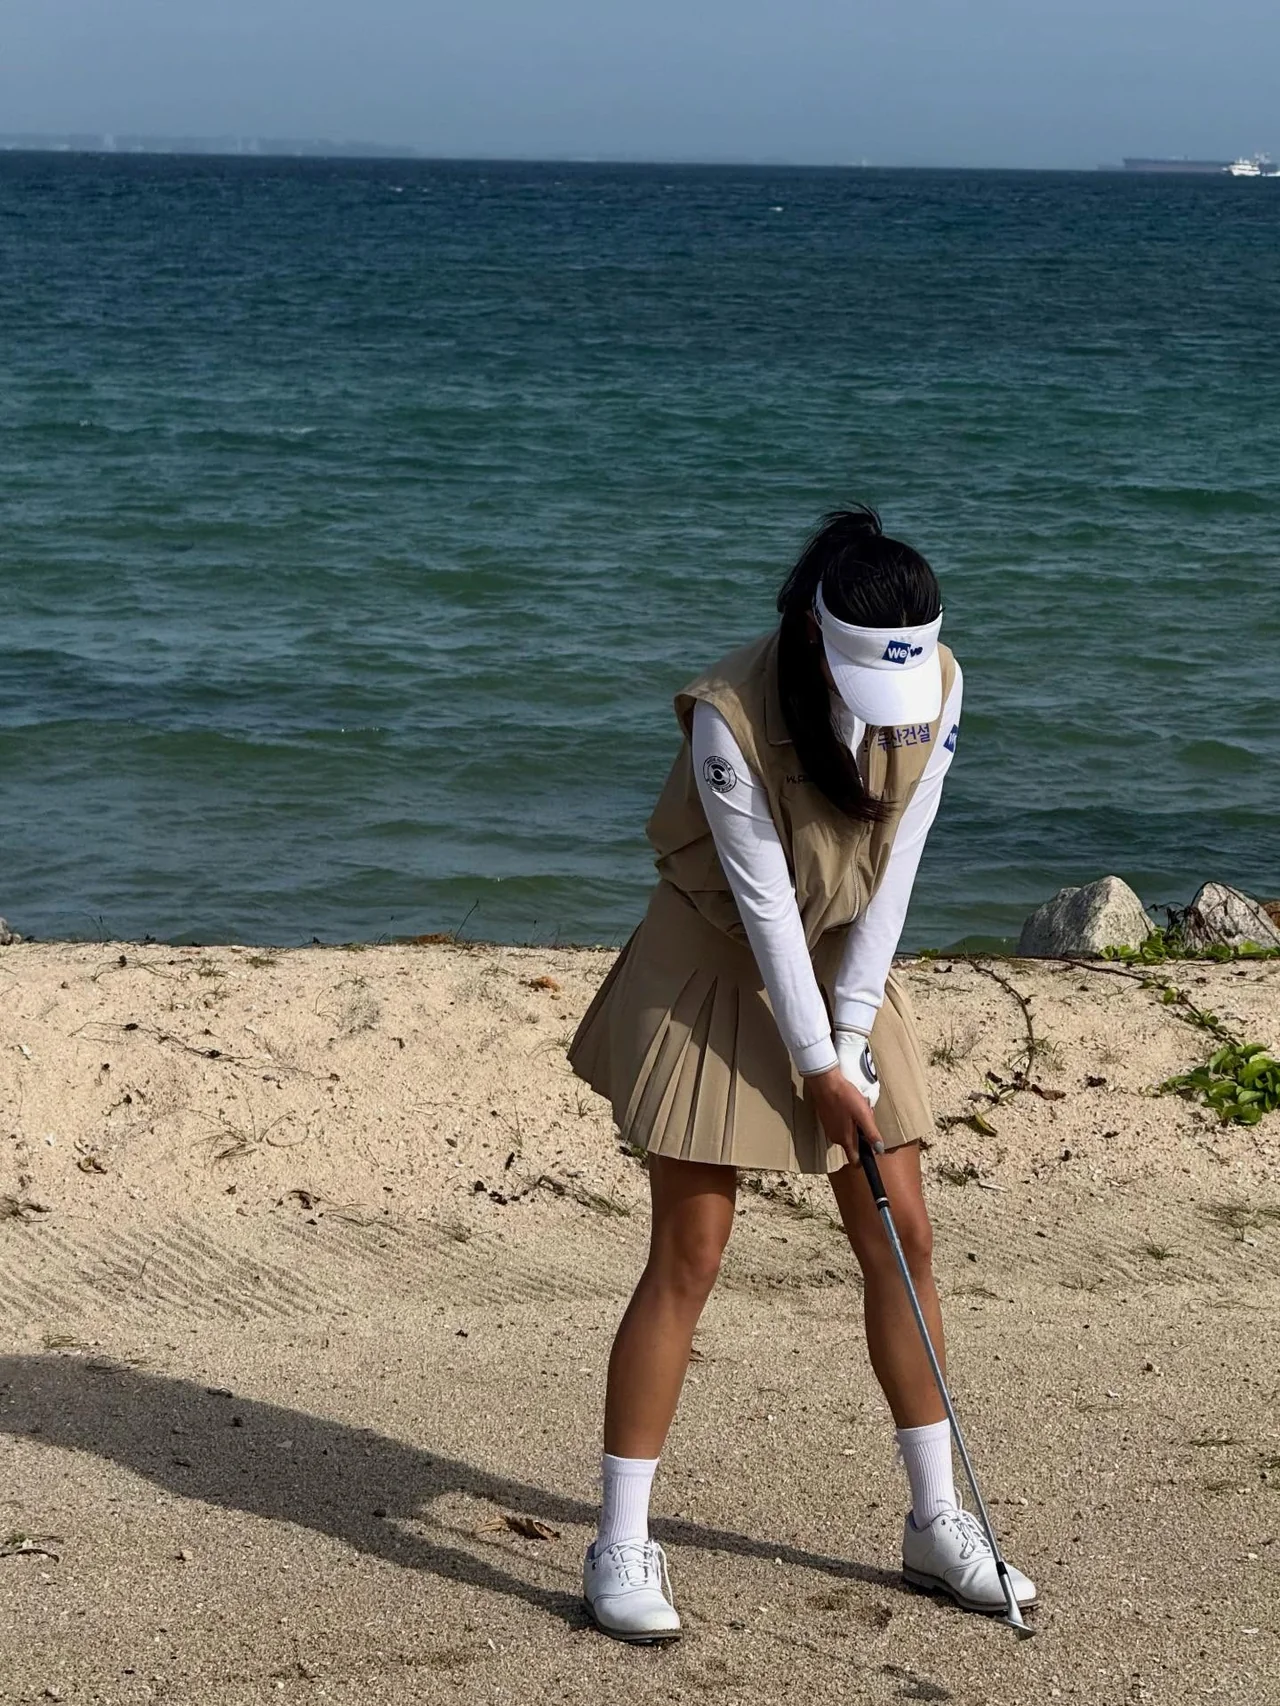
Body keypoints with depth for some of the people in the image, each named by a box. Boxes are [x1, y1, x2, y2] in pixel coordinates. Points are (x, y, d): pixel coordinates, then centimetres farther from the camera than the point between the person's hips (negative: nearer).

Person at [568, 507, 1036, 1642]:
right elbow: (765, 899, -23)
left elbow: (893, 869, -10)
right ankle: (622, 1547, 0)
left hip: (846, 965, 5)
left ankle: (937, 1521, 18)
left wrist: (853, 1030, -12)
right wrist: (817, 1066, -18)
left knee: (900, 1240, 5)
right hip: (720, 973, -5)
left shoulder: (934, 689, -14)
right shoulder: (730, 716, -28)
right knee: (688, 1258, -7)